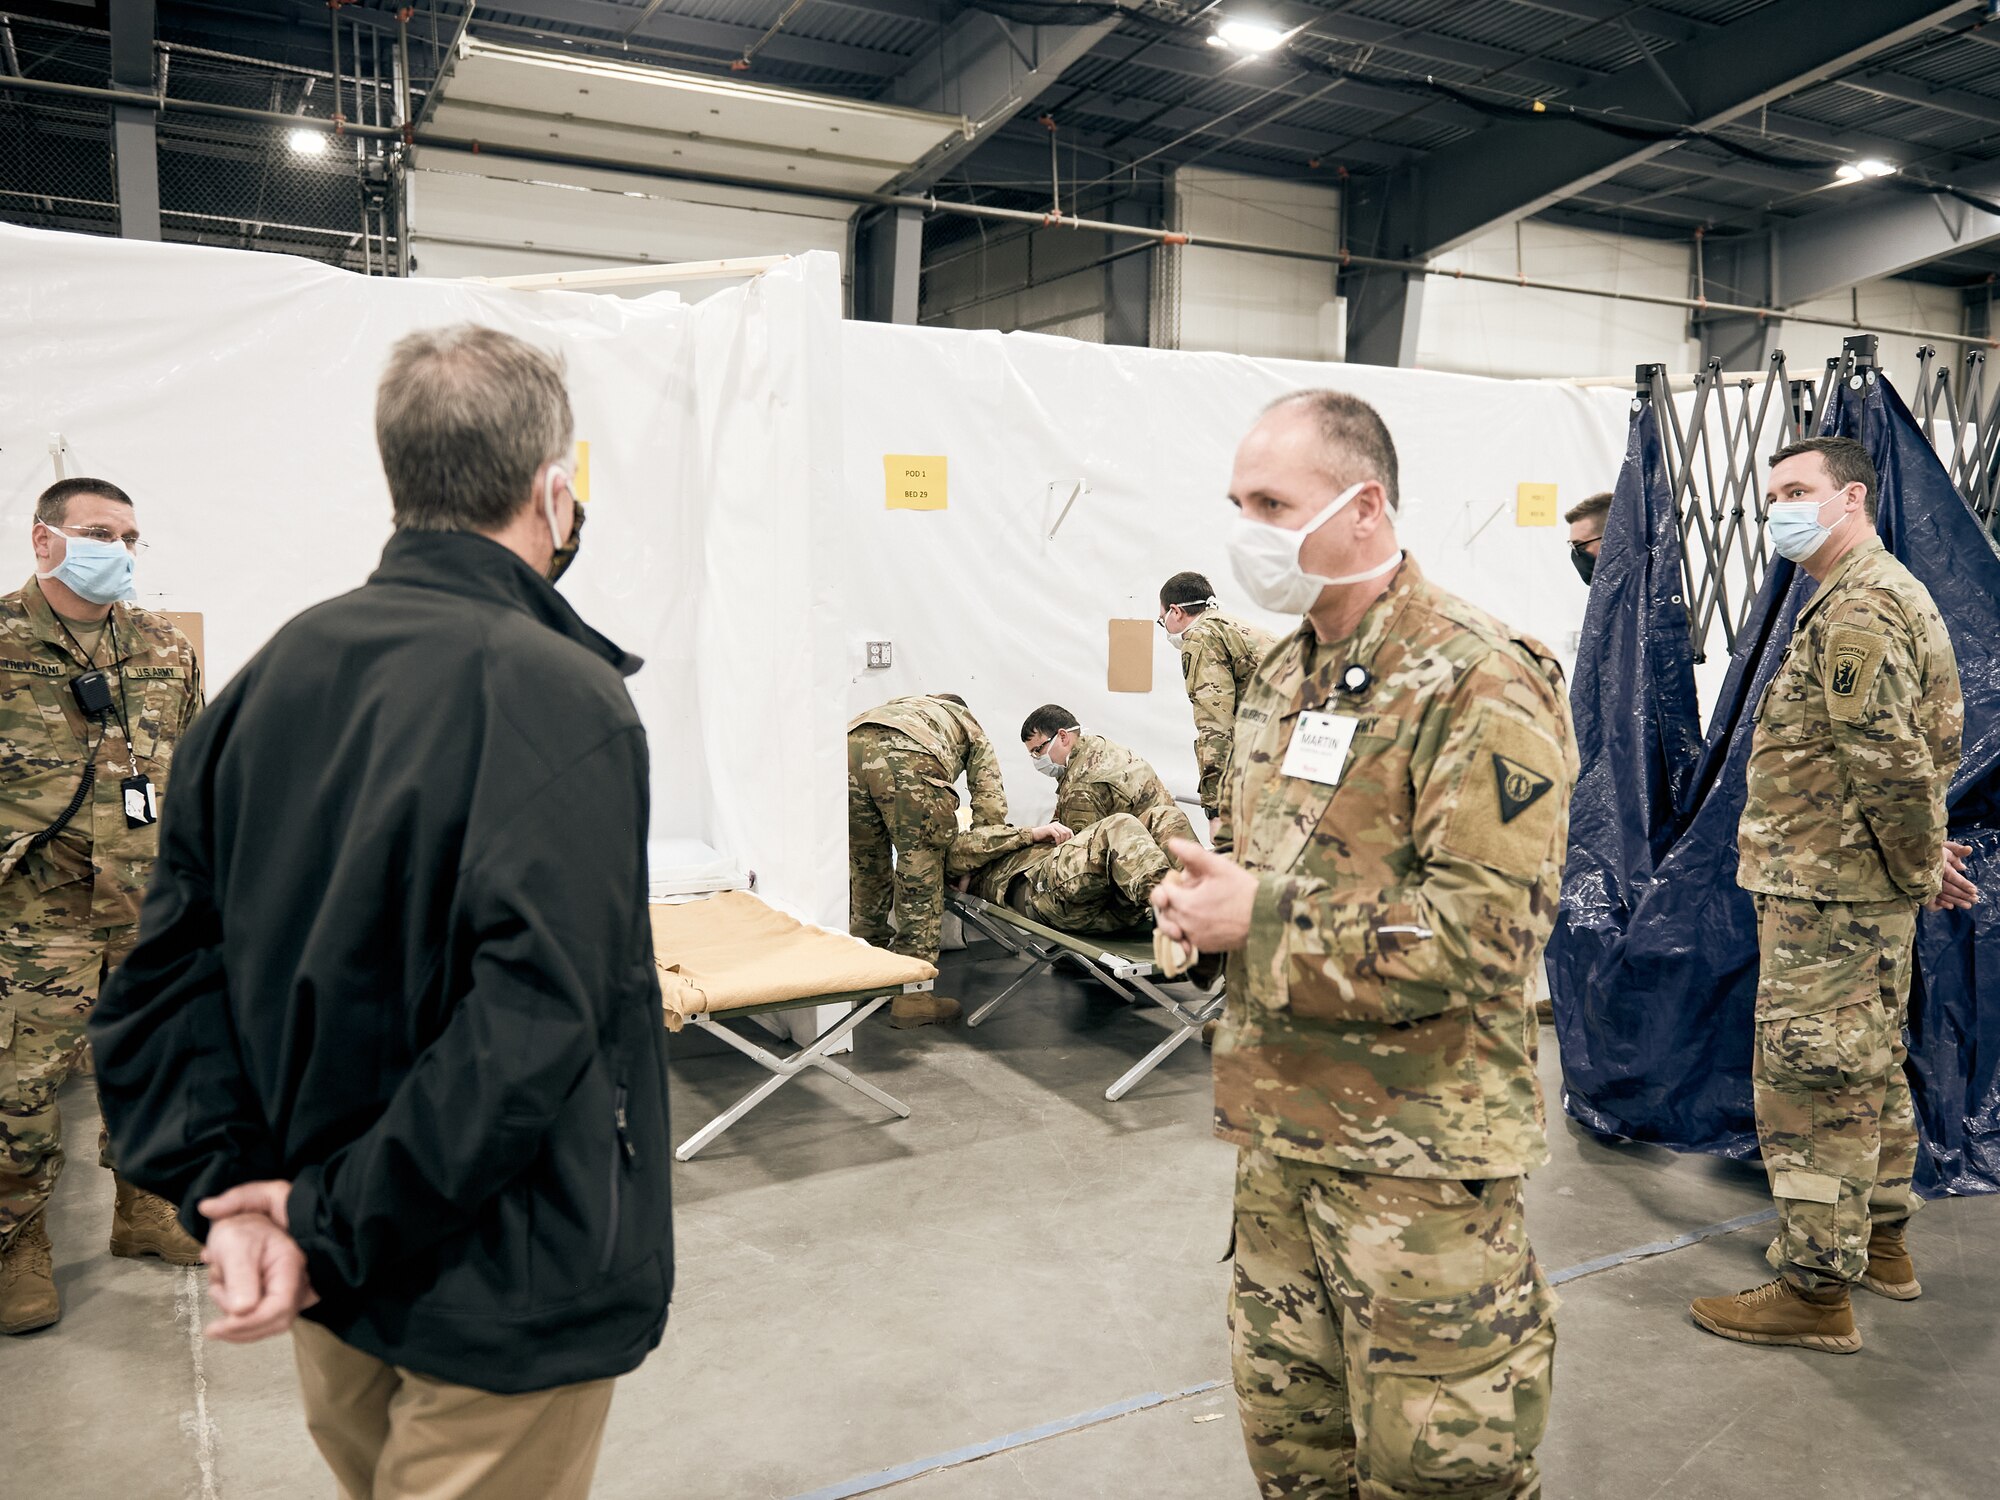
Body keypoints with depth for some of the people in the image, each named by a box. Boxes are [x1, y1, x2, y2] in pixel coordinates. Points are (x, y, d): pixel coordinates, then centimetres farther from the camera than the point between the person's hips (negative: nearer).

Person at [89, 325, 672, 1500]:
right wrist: (337, 1225, -18)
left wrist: (224, 1186, -4)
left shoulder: (282, 667, 1)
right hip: (503, 1300, -7)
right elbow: (530, 1024, -29)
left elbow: (175, 956, 1)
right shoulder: (561, 696, -22)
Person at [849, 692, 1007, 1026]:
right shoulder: (972, 729, 34)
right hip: (908, 761, -5)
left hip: (851, 746, 5)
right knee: (920, 881, 6)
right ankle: (912, 996, 8)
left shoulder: (904, 704, 45)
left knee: (866, 869, 22)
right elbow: (992, 806, 23)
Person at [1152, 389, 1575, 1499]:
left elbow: (1482, 935, -25)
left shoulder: (1482, 686, -17)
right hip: (1278, 1134, 8)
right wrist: (1201, 897, -2)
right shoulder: (1282, 676, 10)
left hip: (1420, 1158, -7)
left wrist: (1260, 918, -20)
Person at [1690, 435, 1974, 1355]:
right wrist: (1922, 858, 15)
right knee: (1868, 1069, 20)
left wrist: (1921, 862, -12)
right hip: (1864, 887, 11)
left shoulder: (1857, 608, -18)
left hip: (1826, 889, -11)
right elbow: (1929, 743, 21)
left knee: (1809, 1078, -3)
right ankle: (1881, 1240, 35)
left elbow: (1888, 758, -24)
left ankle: (1814, 1289, 6)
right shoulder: (1886, 592, 17)